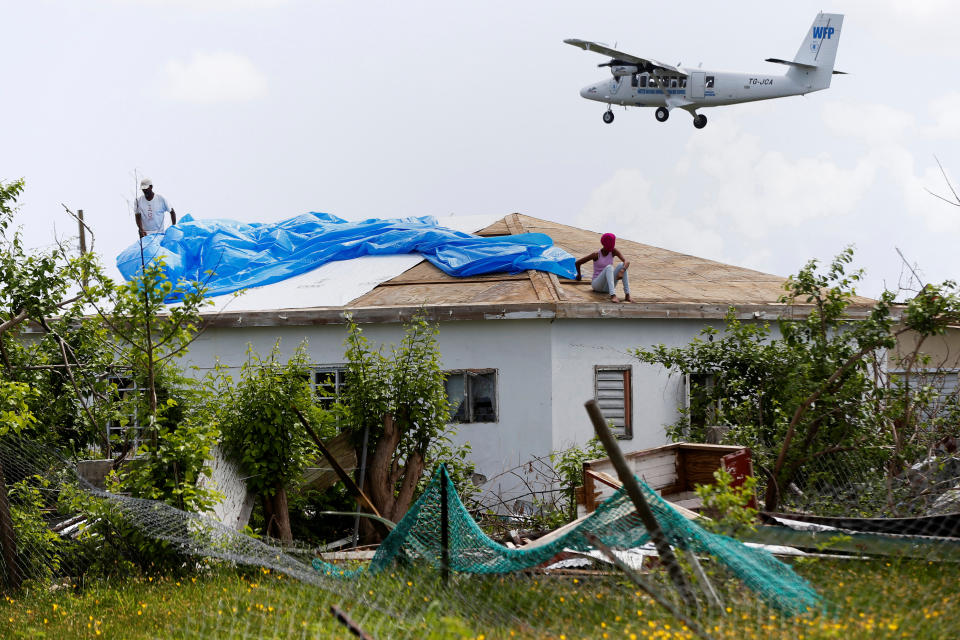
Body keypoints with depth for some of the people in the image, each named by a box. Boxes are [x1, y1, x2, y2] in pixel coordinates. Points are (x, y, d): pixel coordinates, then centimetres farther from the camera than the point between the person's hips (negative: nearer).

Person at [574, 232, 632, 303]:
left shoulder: (613, 251, -1)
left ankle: (627, 295, -31)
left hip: (608, 287, 4)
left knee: (622, 265, -19)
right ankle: (613, 296, -51)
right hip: (597, 285, -4)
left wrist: (621, 272, -34)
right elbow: (578, 263, -2)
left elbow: (627, 261, -13)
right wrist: (579, 275, 17)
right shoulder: (596, 255, -10)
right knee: (609, 267, -32)